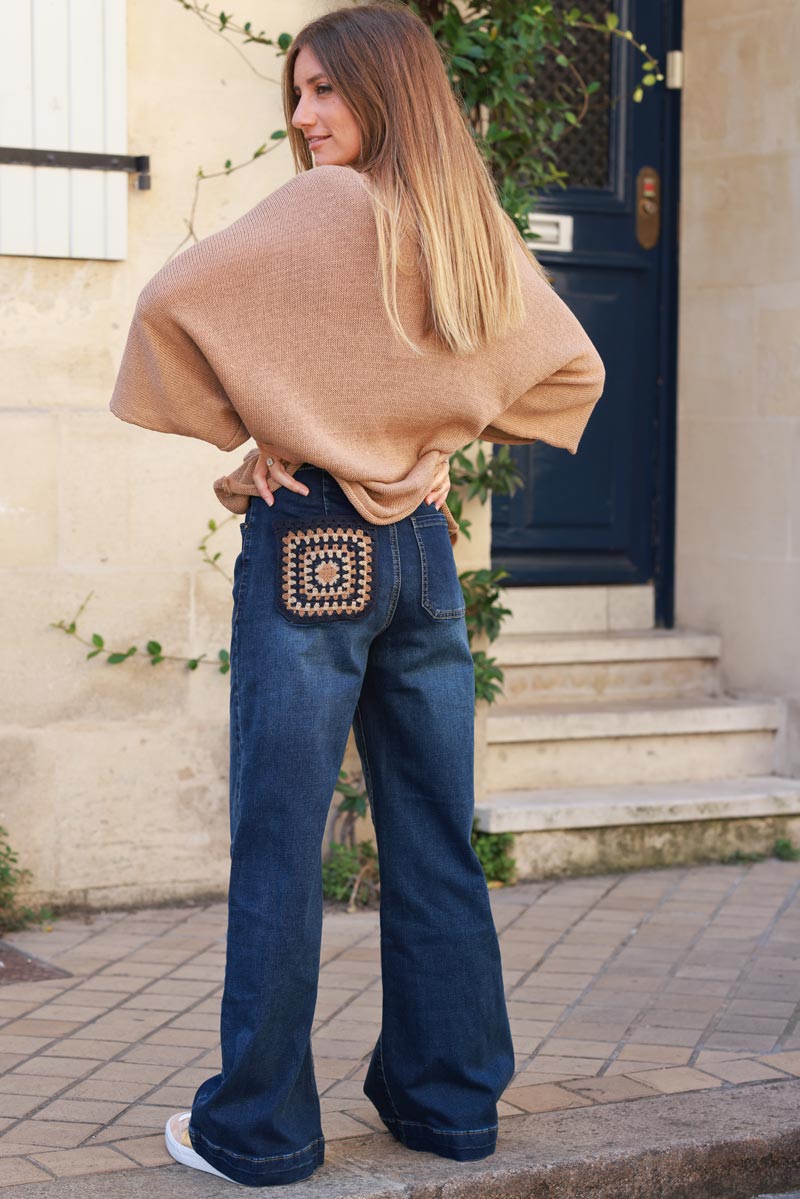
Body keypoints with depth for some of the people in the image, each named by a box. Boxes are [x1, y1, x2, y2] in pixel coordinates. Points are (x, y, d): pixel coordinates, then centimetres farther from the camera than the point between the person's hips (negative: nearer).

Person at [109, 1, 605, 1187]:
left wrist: (231, 435, -6)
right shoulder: (483, 231, 8)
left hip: (307, 544, -6)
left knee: (277, 847, 0)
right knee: (436, 844, 12)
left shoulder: (326, 207, -11)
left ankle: (258, 1126, 7)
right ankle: (450, 1096, 20)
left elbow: (173, 300, -19)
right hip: (424, 550, 7)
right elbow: (573, 372, 19)